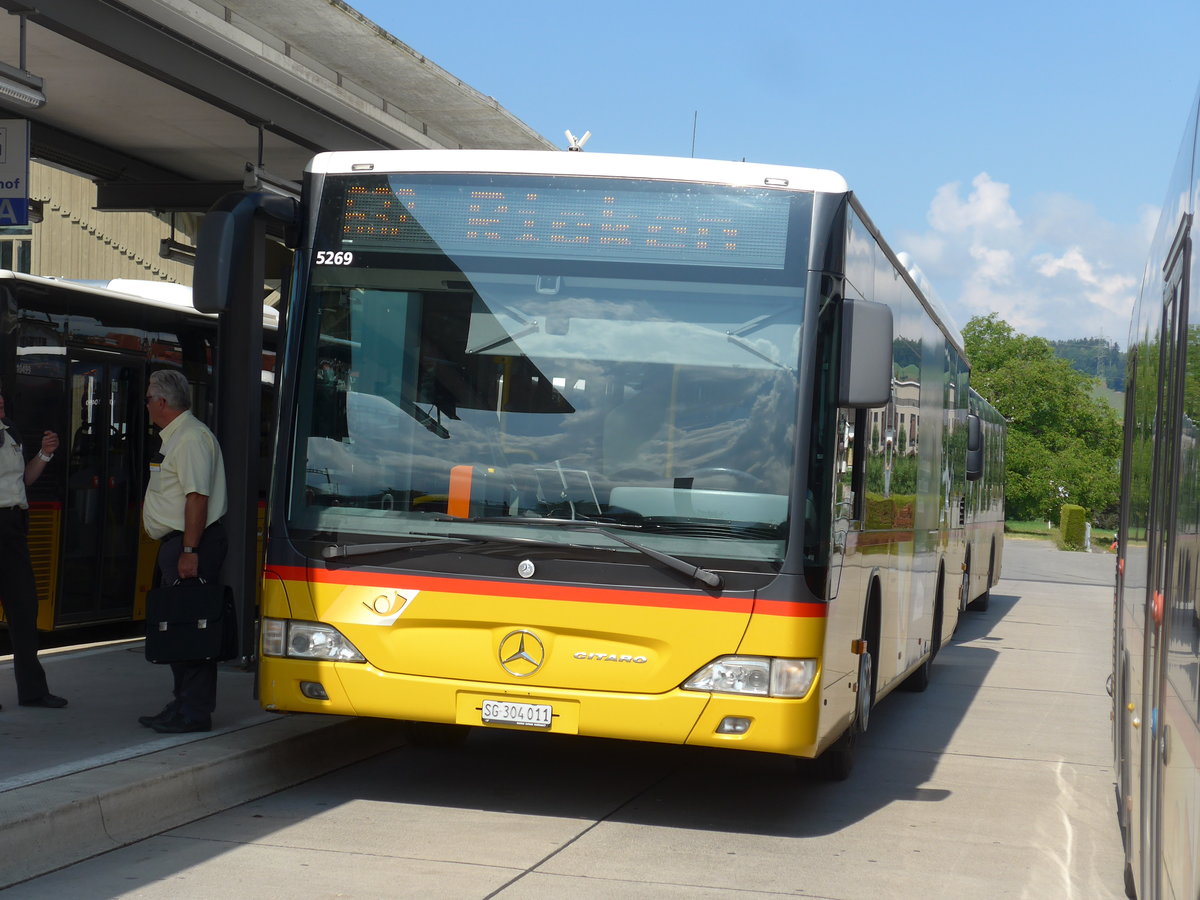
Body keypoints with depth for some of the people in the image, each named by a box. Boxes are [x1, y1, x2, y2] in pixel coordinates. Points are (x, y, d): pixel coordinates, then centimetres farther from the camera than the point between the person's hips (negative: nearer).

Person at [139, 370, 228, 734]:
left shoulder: (191, 438, -15)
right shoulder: (174, 437, 18)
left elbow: (197, 497, -22)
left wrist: (189, 551, -26)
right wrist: (180, 548, 20)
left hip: (190, 543, -11)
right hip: (175, 543, 11)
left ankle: (194, 712, -6)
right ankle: (183, 705, 21)